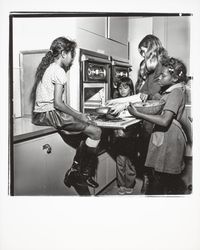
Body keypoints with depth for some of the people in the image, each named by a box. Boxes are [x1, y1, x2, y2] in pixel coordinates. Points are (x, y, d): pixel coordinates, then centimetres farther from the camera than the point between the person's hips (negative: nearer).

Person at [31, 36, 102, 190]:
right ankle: (84, 175, 0)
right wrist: (78, 116, -7)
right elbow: (58, 103, -18)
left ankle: (74, 171, 7)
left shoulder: (48, 68, 20)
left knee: (89, 126, 10)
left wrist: (78, 114, 13)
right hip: (48, 114, -10)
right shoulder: (59, 71, -11)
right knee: (96, 132, -12)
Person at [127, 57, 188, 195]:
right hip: (163, 137, 9)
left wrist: (138, 114, -24)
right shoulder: (171, 90, 16)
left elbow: (164, 121, -25)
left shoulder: (176, 92, -15)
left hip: (168, 139, -9)